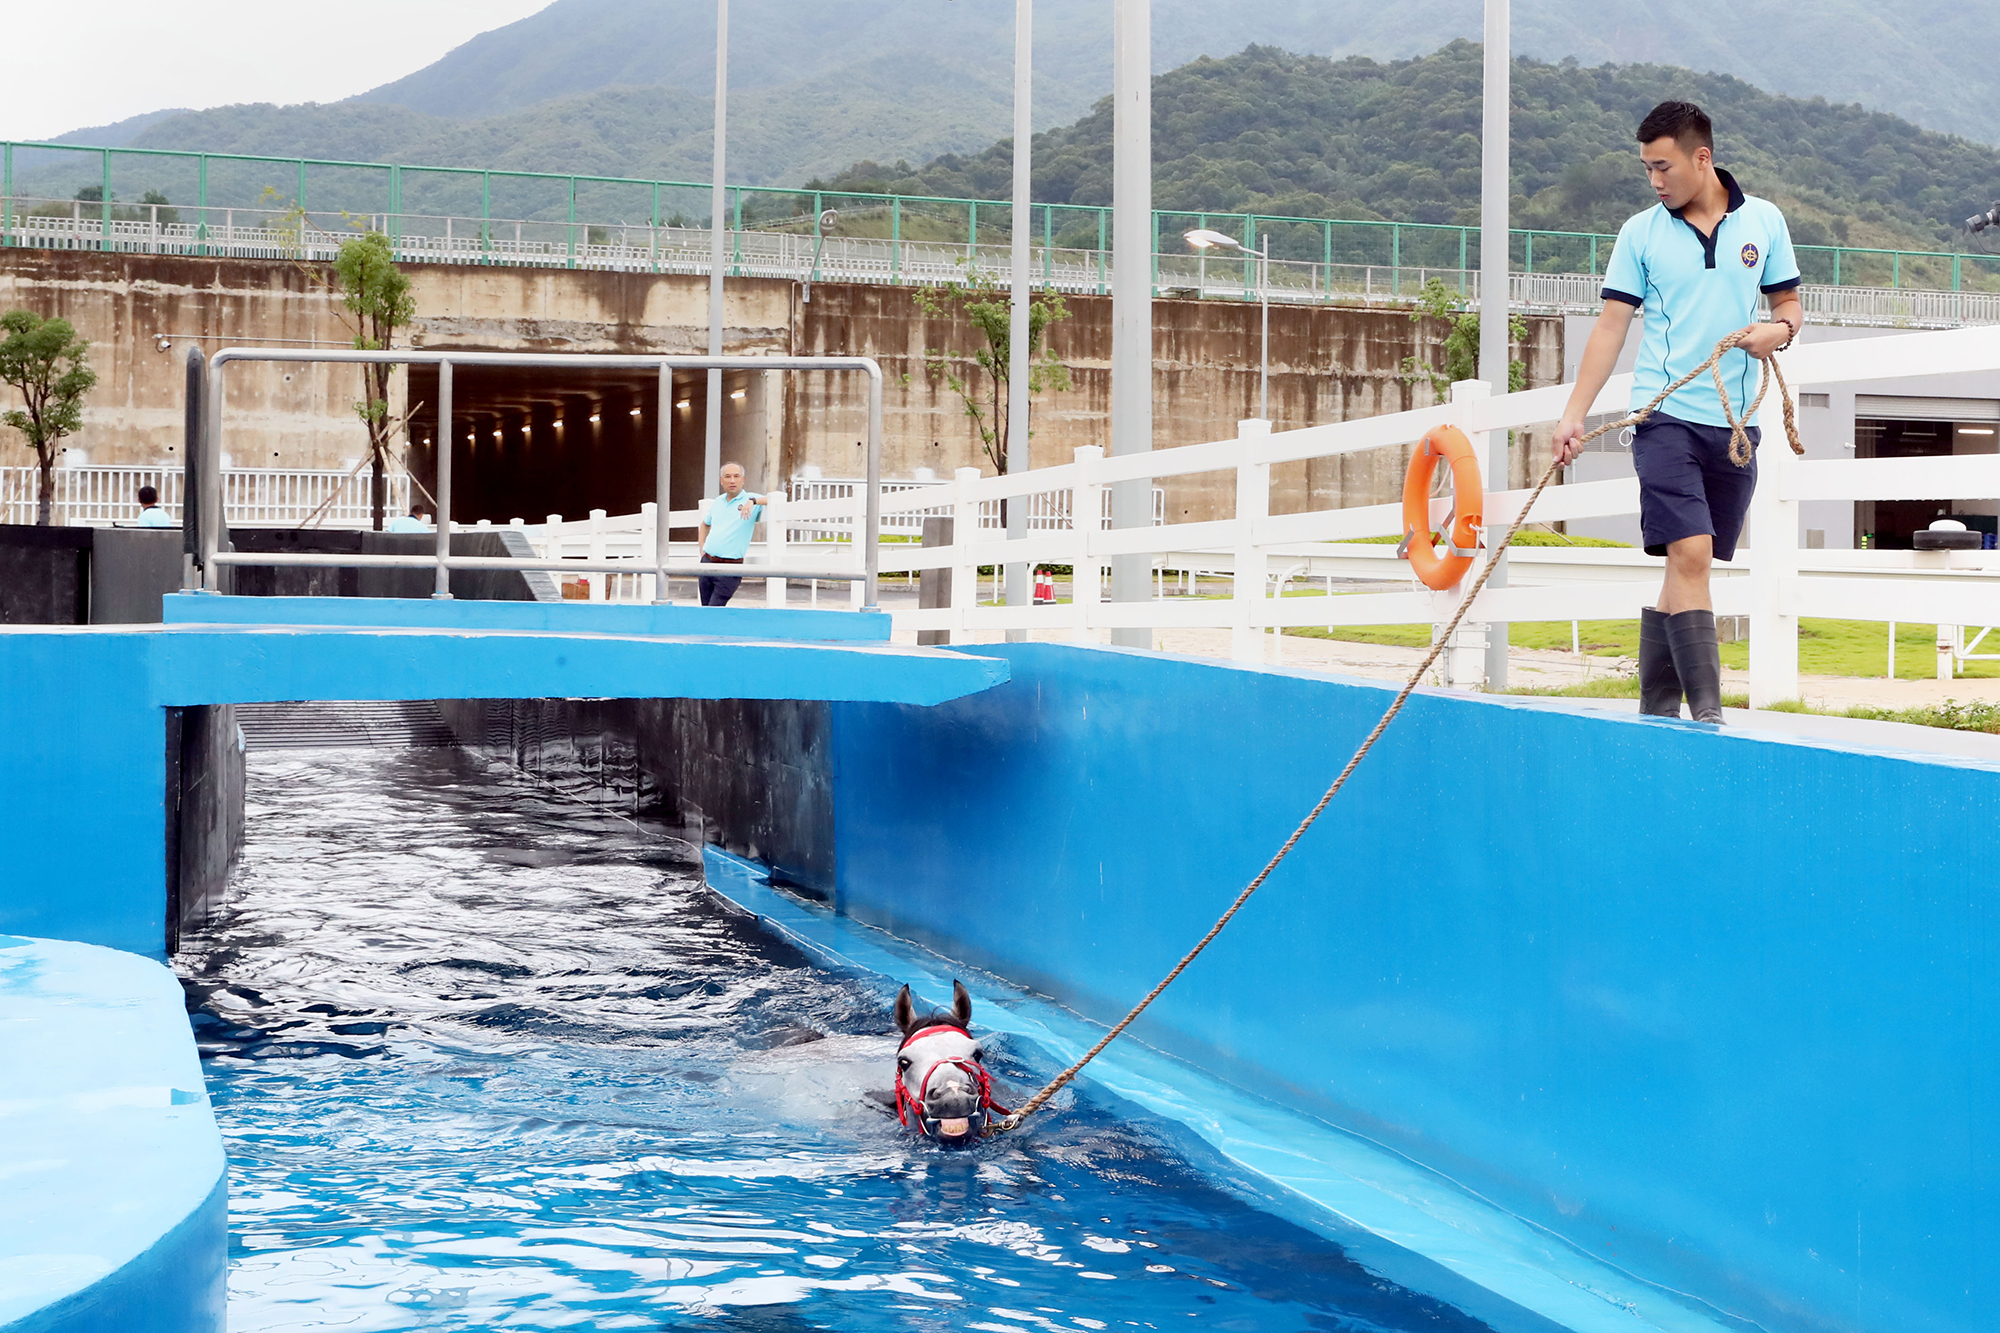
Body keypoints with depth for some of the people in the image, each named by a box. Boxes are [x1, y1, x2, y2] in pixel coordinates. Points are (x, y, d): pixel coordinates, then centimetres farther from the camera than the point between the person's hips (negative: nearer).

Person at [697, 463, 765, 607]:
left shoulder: (750, 500, -4)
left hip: (729, 568, -6)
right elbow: (705, 524, 32)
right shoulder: (717, 502, 13)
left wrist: (753, 501, -32)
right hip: (707, 562, 6)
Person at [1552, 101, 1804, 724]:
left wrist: (1778, 330, -9)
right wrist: (1574, 414, -5)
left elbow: (1789, 303, 16)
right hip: (1666, 416, -2)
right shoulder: (1640, 232, 3)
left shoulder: (1763, 220, 8)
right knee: (1689, 556, -15)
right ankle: (1707, 712, -16)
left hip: (1735, 423, 2)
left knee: (1687, 564, 6)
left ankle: (1655, 708, 15)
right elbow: (1611, 327, 2)